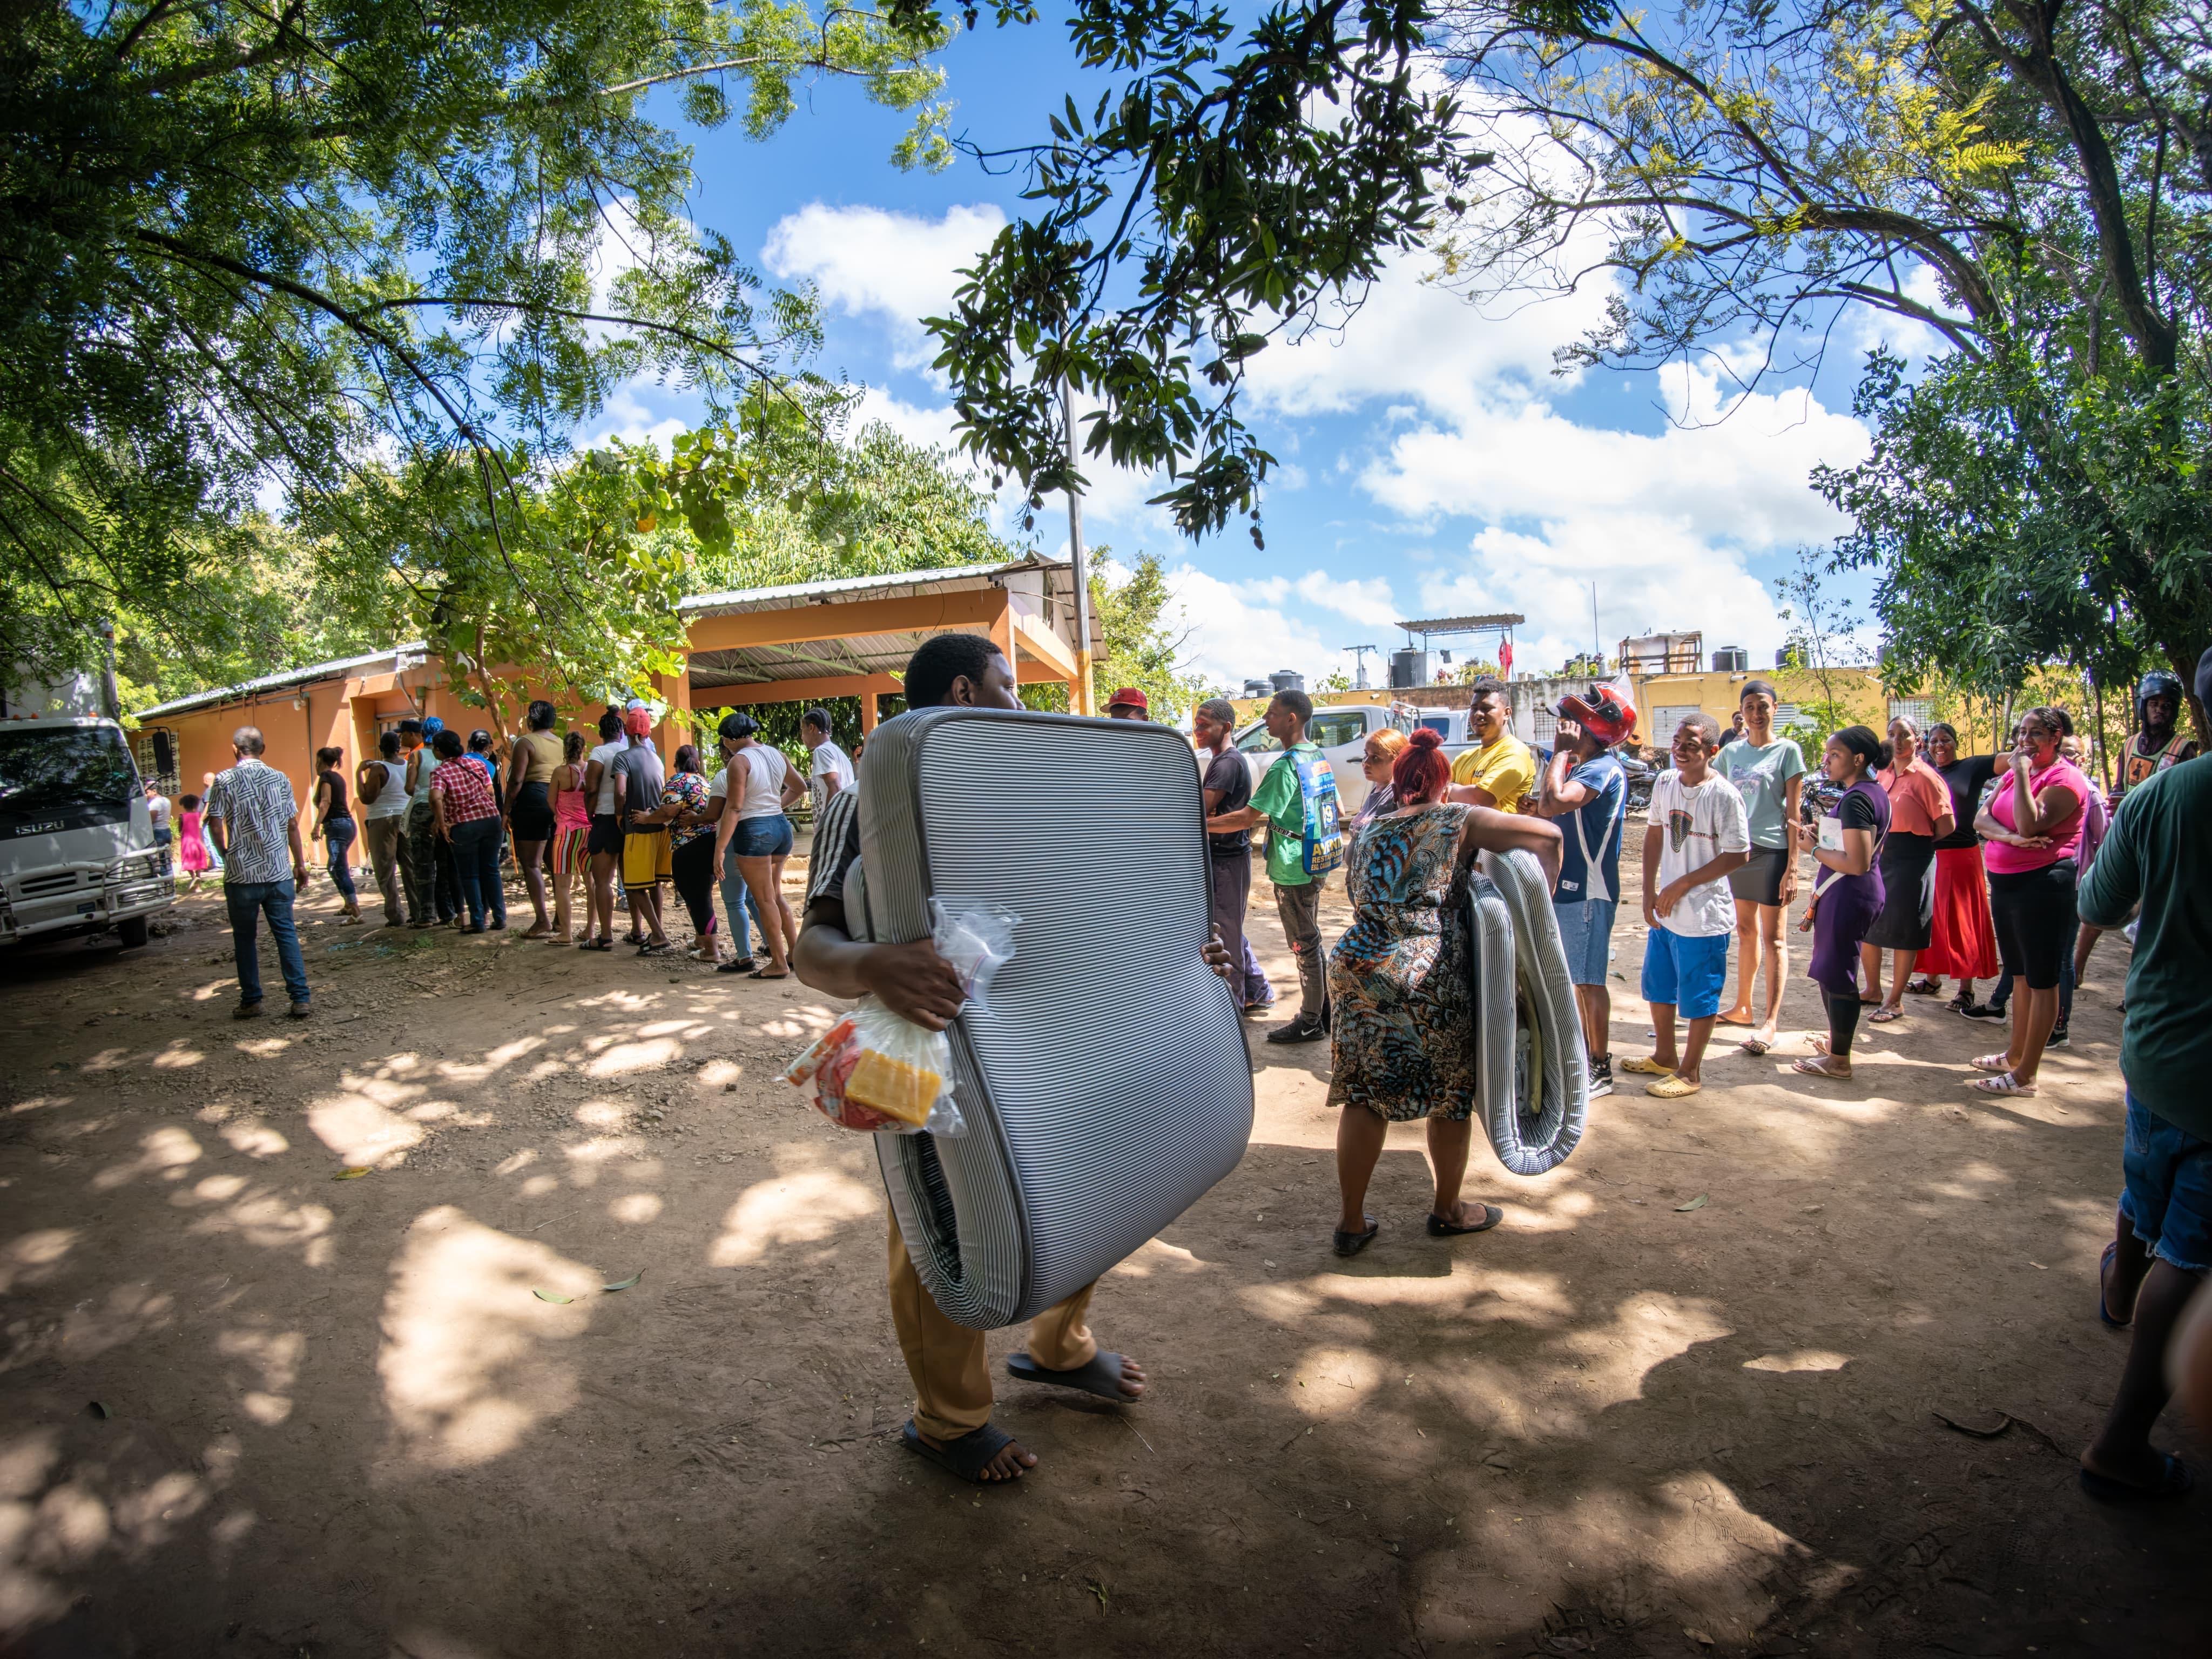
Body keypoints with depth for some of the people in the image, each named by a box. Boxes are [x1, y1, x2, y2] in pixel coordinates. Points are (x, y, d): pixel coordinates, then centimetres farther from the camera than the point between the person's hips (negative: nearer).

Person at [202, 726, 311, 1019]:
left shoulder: (225, 780, -4)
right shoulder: (280, 779, 3)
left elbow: (215, 824, -8)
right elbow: (293, 824, 6)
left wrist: (226, 853, 11)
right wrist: (300, 863, 13)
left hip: (241, 874, -2)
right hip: (278, 873, 2)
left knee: (245, 939, 9)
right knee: (286, 933, 4)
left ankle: (251, 1002, 14)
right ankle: (301, 999, 0)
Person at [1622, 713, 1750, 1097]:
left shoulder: (1724, 796, -18)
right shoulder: (1664, 782, 2)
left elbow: (1739, 855, -16)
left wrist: (1683, 884, -15)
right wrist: (1650, 891, 5)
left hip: (1704, 918, -7)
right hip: (1664, 911, 7)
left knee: (1699, 999, 6)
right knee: (1658, 989, 21)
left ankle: (1689, 1072, 22)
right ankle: (1664, 1056, 39)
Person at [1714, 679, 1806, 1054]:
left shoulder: (1787, 751, -4)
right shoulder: (1731, 752, 9)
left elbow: (1793, 813, -7)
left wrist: (1792, 867, -12)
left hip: (1772, 851, -5)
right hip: (1737, 849, 5)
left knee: (1773, 939, -1)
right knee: (1745, 932, 15)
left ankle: (1769, 1022, 1)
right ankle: (1743, 1007, 26)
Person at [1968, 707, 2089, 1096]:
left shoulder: (2065, 778, -13)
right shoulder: (2014, 775, 13)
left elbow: (2030, 825, -25)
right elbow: (1981, 819, 3)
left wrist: (2023, 772, -20)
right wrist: (2009, 836, -18)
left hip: (2042, 884, -9)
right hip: (2005, 882, 9)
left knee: (2041, 981, -1)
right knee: (2021, 976, 19)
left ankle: (2025, 1075, 3)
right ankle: (2015, 1055, 31)